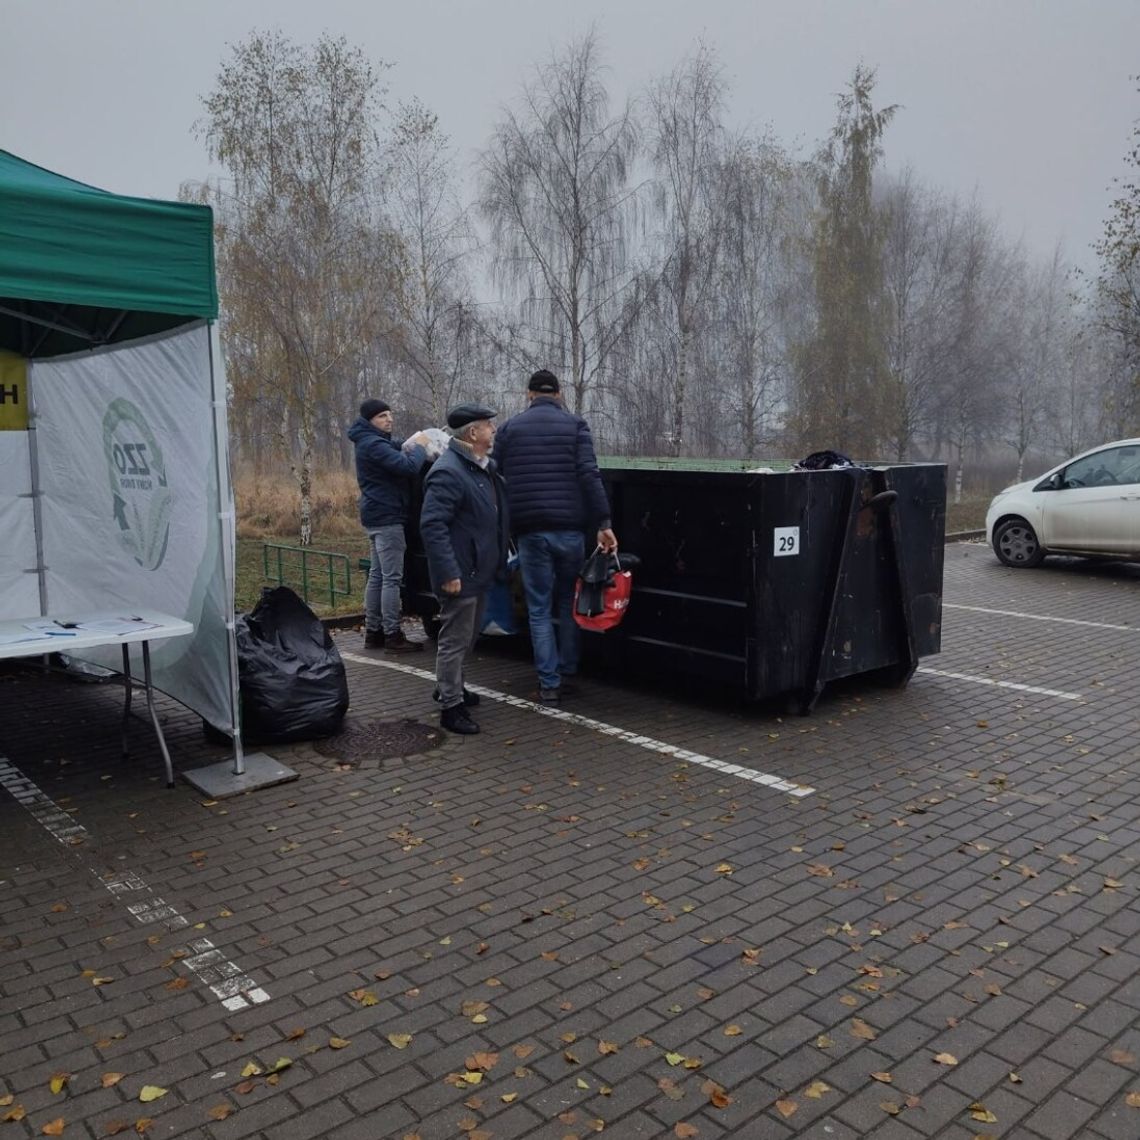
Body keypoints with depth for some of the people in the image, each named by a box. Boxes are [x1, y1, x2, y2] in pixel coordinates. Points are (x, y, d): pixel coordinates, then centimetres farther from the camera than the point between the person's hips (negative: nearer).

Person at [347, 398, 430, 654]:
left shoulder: (372, 442, 15)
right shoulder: (373, 445, -17)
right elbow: (407, 466, -25)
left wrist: (413, 443, 1)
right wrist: (420, 447, -9)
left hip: (377, 516, 11)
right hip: (387, 517, -11)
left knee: (377, 575, 13)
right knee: (391, 578, -8)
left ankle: (373, 632, 18)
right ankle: (392, 636, -6)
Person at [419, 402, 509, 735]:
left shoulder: (487, 467, 12)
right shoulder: (448, 472, -21)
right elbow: (431, 525, -25)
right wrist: (448, 572, -28)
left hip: (479, 571, 10)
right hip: (460, 575, -10)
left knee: (468, 636, 23)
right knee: (455, 640, -1)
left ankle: (450, 685, 40)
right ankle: (451, 706, 9)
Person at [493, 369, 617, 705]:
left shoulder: (510, 428, 9)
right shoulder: (574, 425, 5)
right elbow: (590, 476, -6)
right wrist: (603, 523, -9)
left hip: (530, 530, 0)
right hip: (569, 528, 0)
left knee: (539, 608, 5)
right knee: (569, 603, 16)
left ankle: (549, 683, 2)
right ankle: (567, 674, 20)